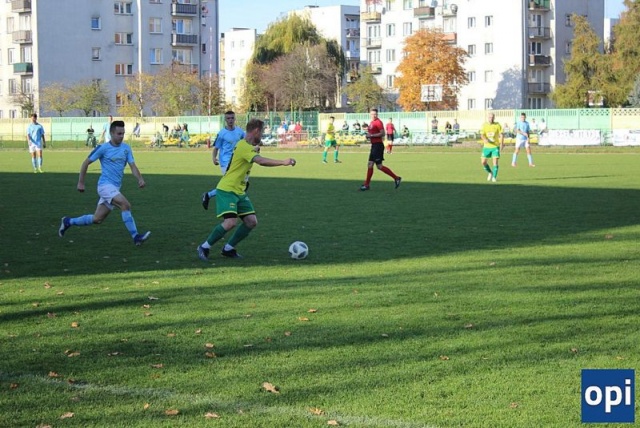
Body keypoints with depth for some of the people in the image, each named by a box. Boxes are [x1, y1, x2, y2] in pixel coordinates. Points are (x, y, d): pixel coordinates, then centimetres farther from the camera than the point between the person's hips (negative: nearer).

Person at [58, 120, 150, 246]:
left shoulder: (126, 148, 7)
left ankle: (68, 222, 30)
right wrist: (81, 182, 0)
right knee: (125, 205, -25)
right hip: (105, 185, -7)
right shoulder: (103, 148, -7)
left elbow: (132, 166, 3)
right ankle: (135, 237, -23)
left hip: (115, 188, 7)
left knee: (97, 219, 11)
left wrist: (140, 179, -17)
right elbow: (86, 163, 0)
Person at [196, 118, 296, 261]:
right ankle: (204, 247, -5)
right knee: (231, 222, -22)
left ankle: (228, 248, 13)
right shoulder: (244, 146, -20)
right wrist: (283, 162, -38)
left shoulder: (246, 146, 12)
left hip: (239, 192, 10)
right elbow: (260, 161, -34)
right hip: (227, 190, -10)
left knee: (252, 221, 2)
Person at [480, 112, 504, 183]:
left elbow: (501, 135, -3)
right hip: (487, 146, 2)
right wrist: (485, 139, -28)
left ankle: (494, 177, -1)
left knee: (495, 162, -12)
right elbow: (482, 134, -6)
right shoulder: (485, 125, 1)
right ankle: (490, 173, 26)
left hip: (495, 146, -2)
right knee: (483, 162, 1)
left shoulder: (497, 125, -2)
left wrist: (502, 143, -18)